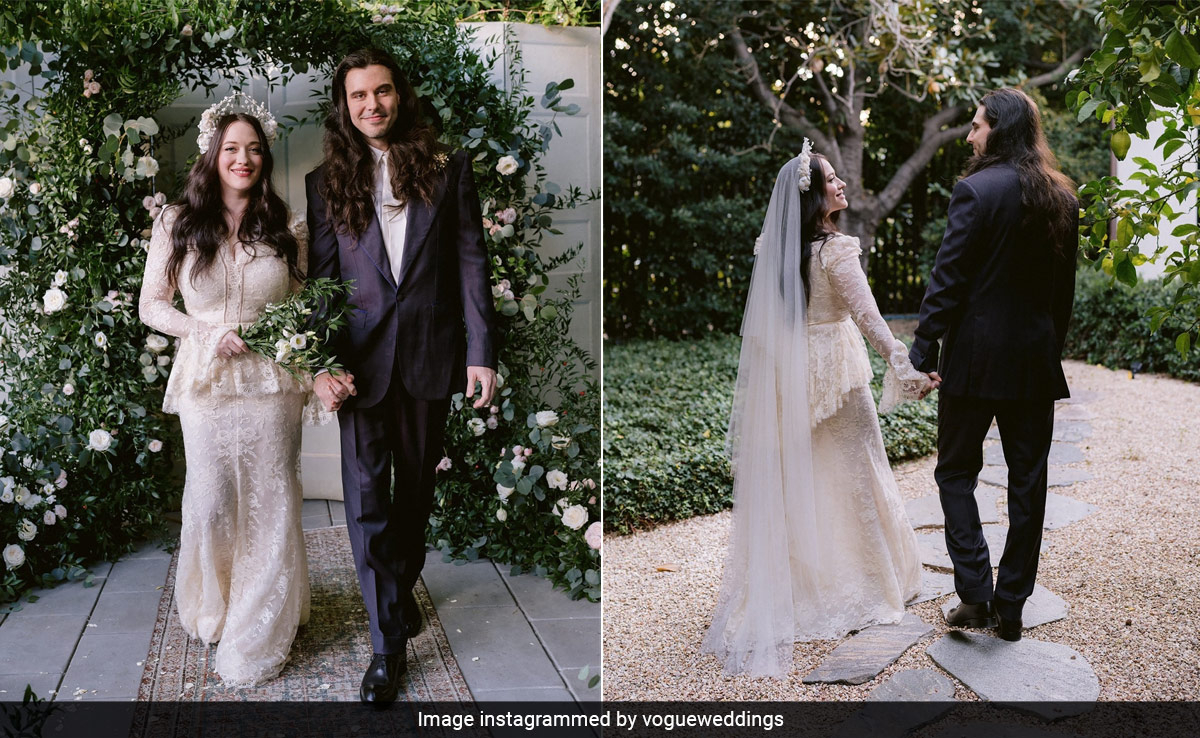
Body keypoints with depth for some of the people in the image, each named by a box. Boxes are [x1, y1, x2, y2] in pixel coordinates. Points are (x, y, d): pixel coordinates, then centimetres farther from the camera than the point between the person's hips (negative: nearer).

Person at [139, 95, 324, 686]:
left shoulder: (282, 228, 5)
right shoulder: (178, 224, 3)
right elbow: (151, 305, 6)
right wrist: (207, 333, -10)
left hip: (272, 380, 1)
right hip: (205, 378, 0)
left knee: (271, 504, 3)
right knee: (211, 501, 4)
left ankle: (259, 637, 18)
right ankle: (213, 610, 31)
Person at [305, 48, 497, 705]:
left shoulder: (447, 170, 4)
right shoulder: (326, 182, 5)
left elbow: (471, 263, 1)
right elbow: (321, 278, 2)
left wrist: (481, 352, -6)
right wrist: (322, 365, -8)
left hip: (430, 357, 1)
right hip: (362, 360, 0)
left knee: (416, 488, 15)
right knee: (366, 497, -2)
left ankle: (401, 588, 39)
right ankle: (388, 642, 8)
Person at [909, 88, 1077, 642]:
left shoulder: (976, 190, -11)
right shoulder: (1063, 197, 9)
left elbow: (948, 279, -14)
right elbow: (1065, 284, 12)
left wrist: (924, 350, -11)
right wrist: (1052, 345, 19)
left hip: (977, 354, -6)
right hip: (1037, 359, 6)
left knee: (956, 472, 8)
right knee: (1027, 479, 10)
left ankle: (975, 593, 2)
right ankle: (1011, 606, 18)